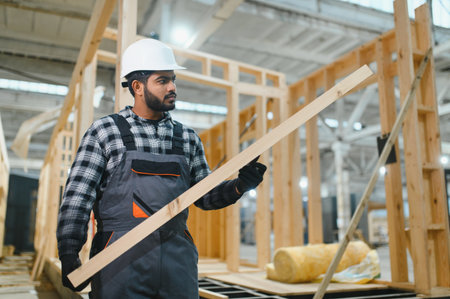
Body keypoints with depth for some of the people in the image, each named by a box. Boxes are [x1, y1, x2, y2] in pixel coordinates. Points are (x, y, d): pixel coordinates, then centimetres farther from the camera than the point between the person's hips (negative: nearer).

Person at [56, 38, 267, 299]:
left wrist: (238, 187, -3)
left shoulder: (187, 138, 11)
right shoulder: (104, 132, 1)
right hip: (122, 262, -3)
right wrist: (68, 254, -12)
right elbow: (77, 197, -3)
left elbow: (204, 196, 15)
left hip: (177, 260, 4)